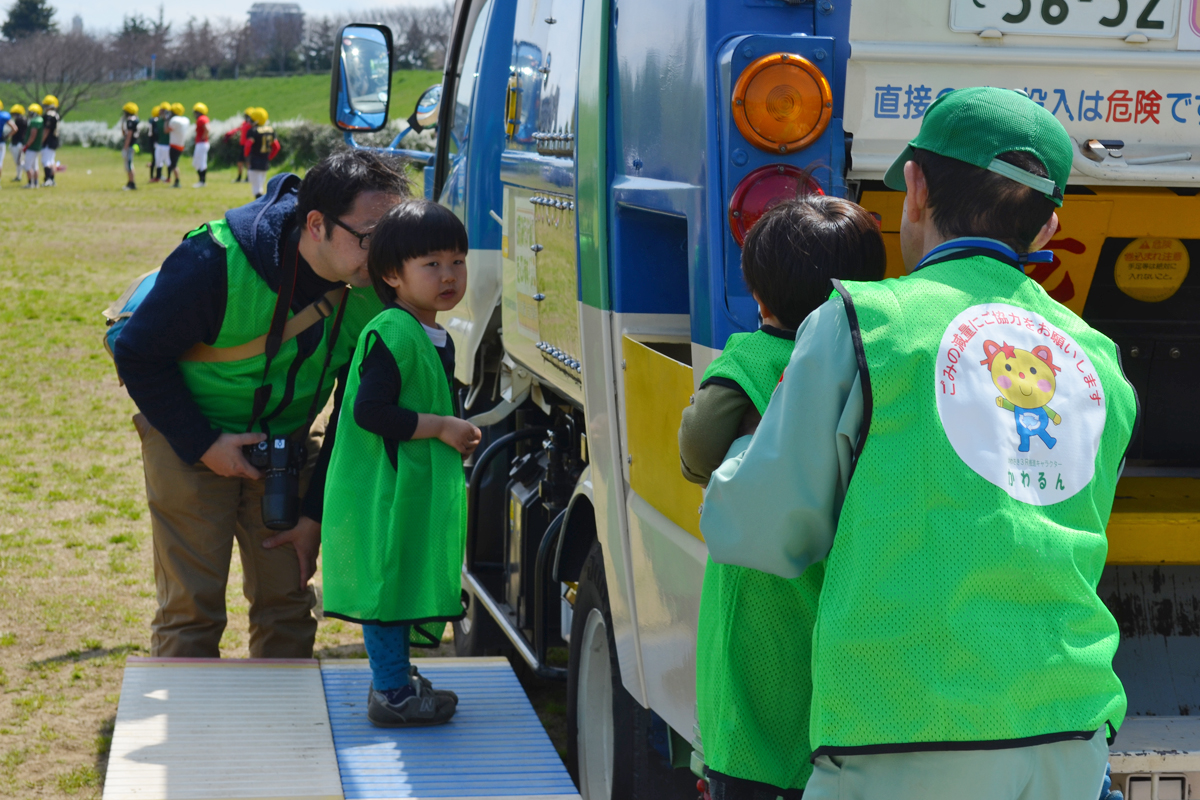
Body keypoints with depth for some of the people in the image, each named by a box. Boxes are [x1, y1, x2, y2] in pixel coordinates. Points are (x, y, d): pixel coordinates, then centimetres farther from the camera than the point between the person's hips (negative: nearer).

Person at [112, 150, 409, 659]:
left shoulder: (372, 293, -16)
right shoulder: (216, 261, -30)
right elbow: (137, 355, -17)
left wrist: (315, 513, -3)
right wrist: (203, 445, -19)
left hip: (286, 439, 4)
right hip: (189, 433, -4)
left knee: (288, 603, 5)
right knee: (192, 604, -6)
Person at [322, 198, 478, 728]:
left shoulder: (436, 339, 13)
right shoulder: (393, 334, -20)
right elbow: (369, 411, -27)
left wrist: (456, 434, 10)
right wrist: (440, 427, -21)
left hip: (414, 488, 10)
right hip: (383, 488, -10)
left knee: (402, 580, 18)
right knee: (386, 579, -3)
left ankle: (395, 675, 31)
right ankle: (392, 693, 4)